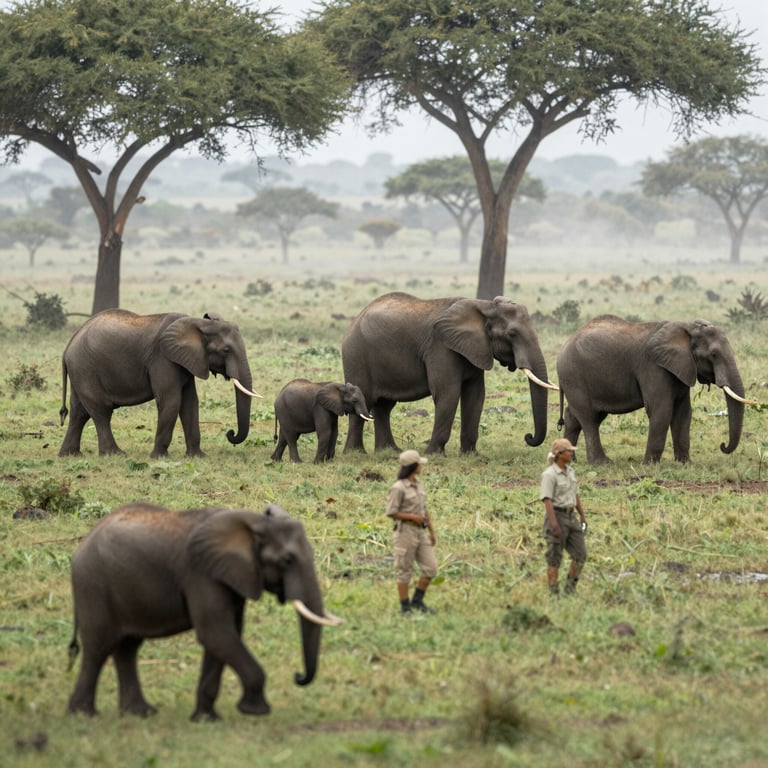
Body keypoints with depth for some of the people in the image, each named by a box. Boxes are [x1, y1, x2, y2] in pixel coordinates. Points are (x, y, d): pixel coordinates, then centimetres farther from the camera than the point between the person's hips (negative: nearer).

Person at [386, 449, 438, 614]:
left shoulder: (417, 484, 11)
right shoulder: (398, 488, -13)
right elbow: (391, 513, -13)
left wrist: (431, 531, 16)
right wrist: (412, 517, -17)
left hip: (420, 532, 7)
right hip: (405, 531, -7)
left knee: (430, 568, 2)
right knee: (405, 571, 1)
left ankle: (417, 601, 15)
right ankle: (405, 607, 9)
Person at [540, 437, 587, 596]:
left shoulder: (570, 471, 11)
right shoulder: (549, 474, -15)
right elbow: (547, 501, -20)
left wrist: (582, 517, 17)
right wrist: (554, 525, -26)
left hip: (571, 517, 8)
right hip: (555, 517, -8)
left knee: (580, 554, 2)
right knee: (555, 558, -2)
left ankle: (570, 590, 16)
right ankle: (554, 595, 5)